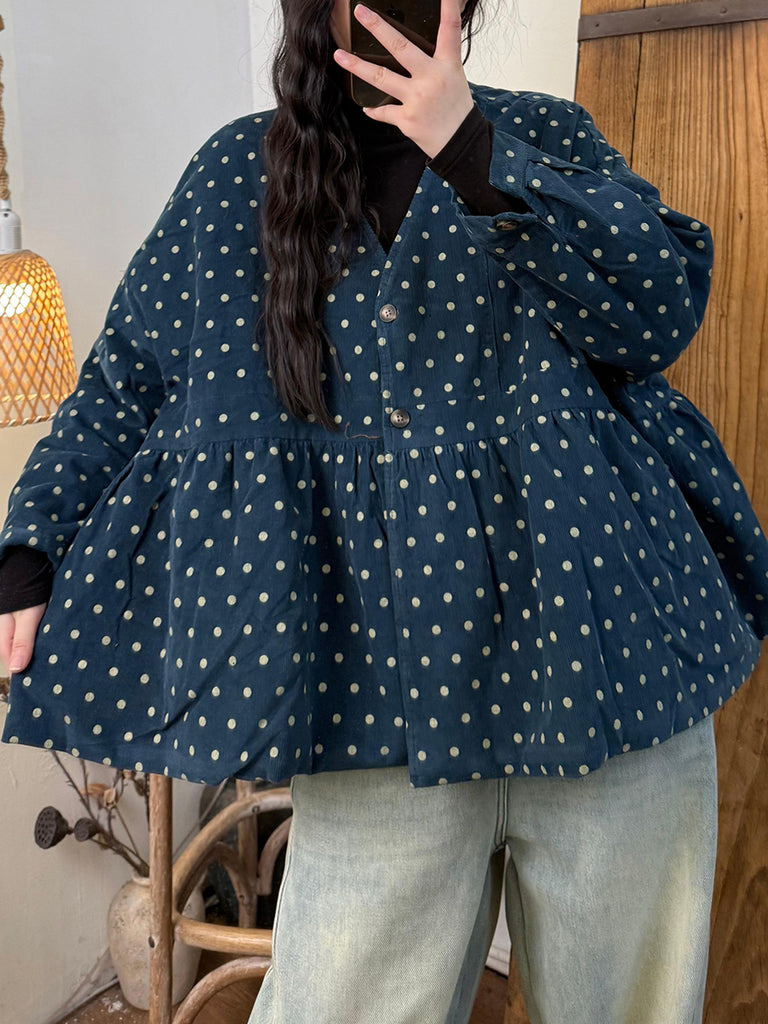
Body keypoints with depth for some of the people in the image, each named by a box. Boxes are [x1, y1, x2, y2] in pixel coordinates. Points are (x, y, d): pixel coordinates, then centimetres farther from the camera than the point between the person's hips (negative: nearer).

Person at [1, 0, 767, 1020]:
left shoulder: (544, 131, 10)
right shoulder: (236, 172, 10)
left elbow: (665, 306, -6)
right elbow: (128, 377, 11)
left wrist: (476, 152, -13)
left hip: (602, 643, 2)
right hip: (383, 681, 0)